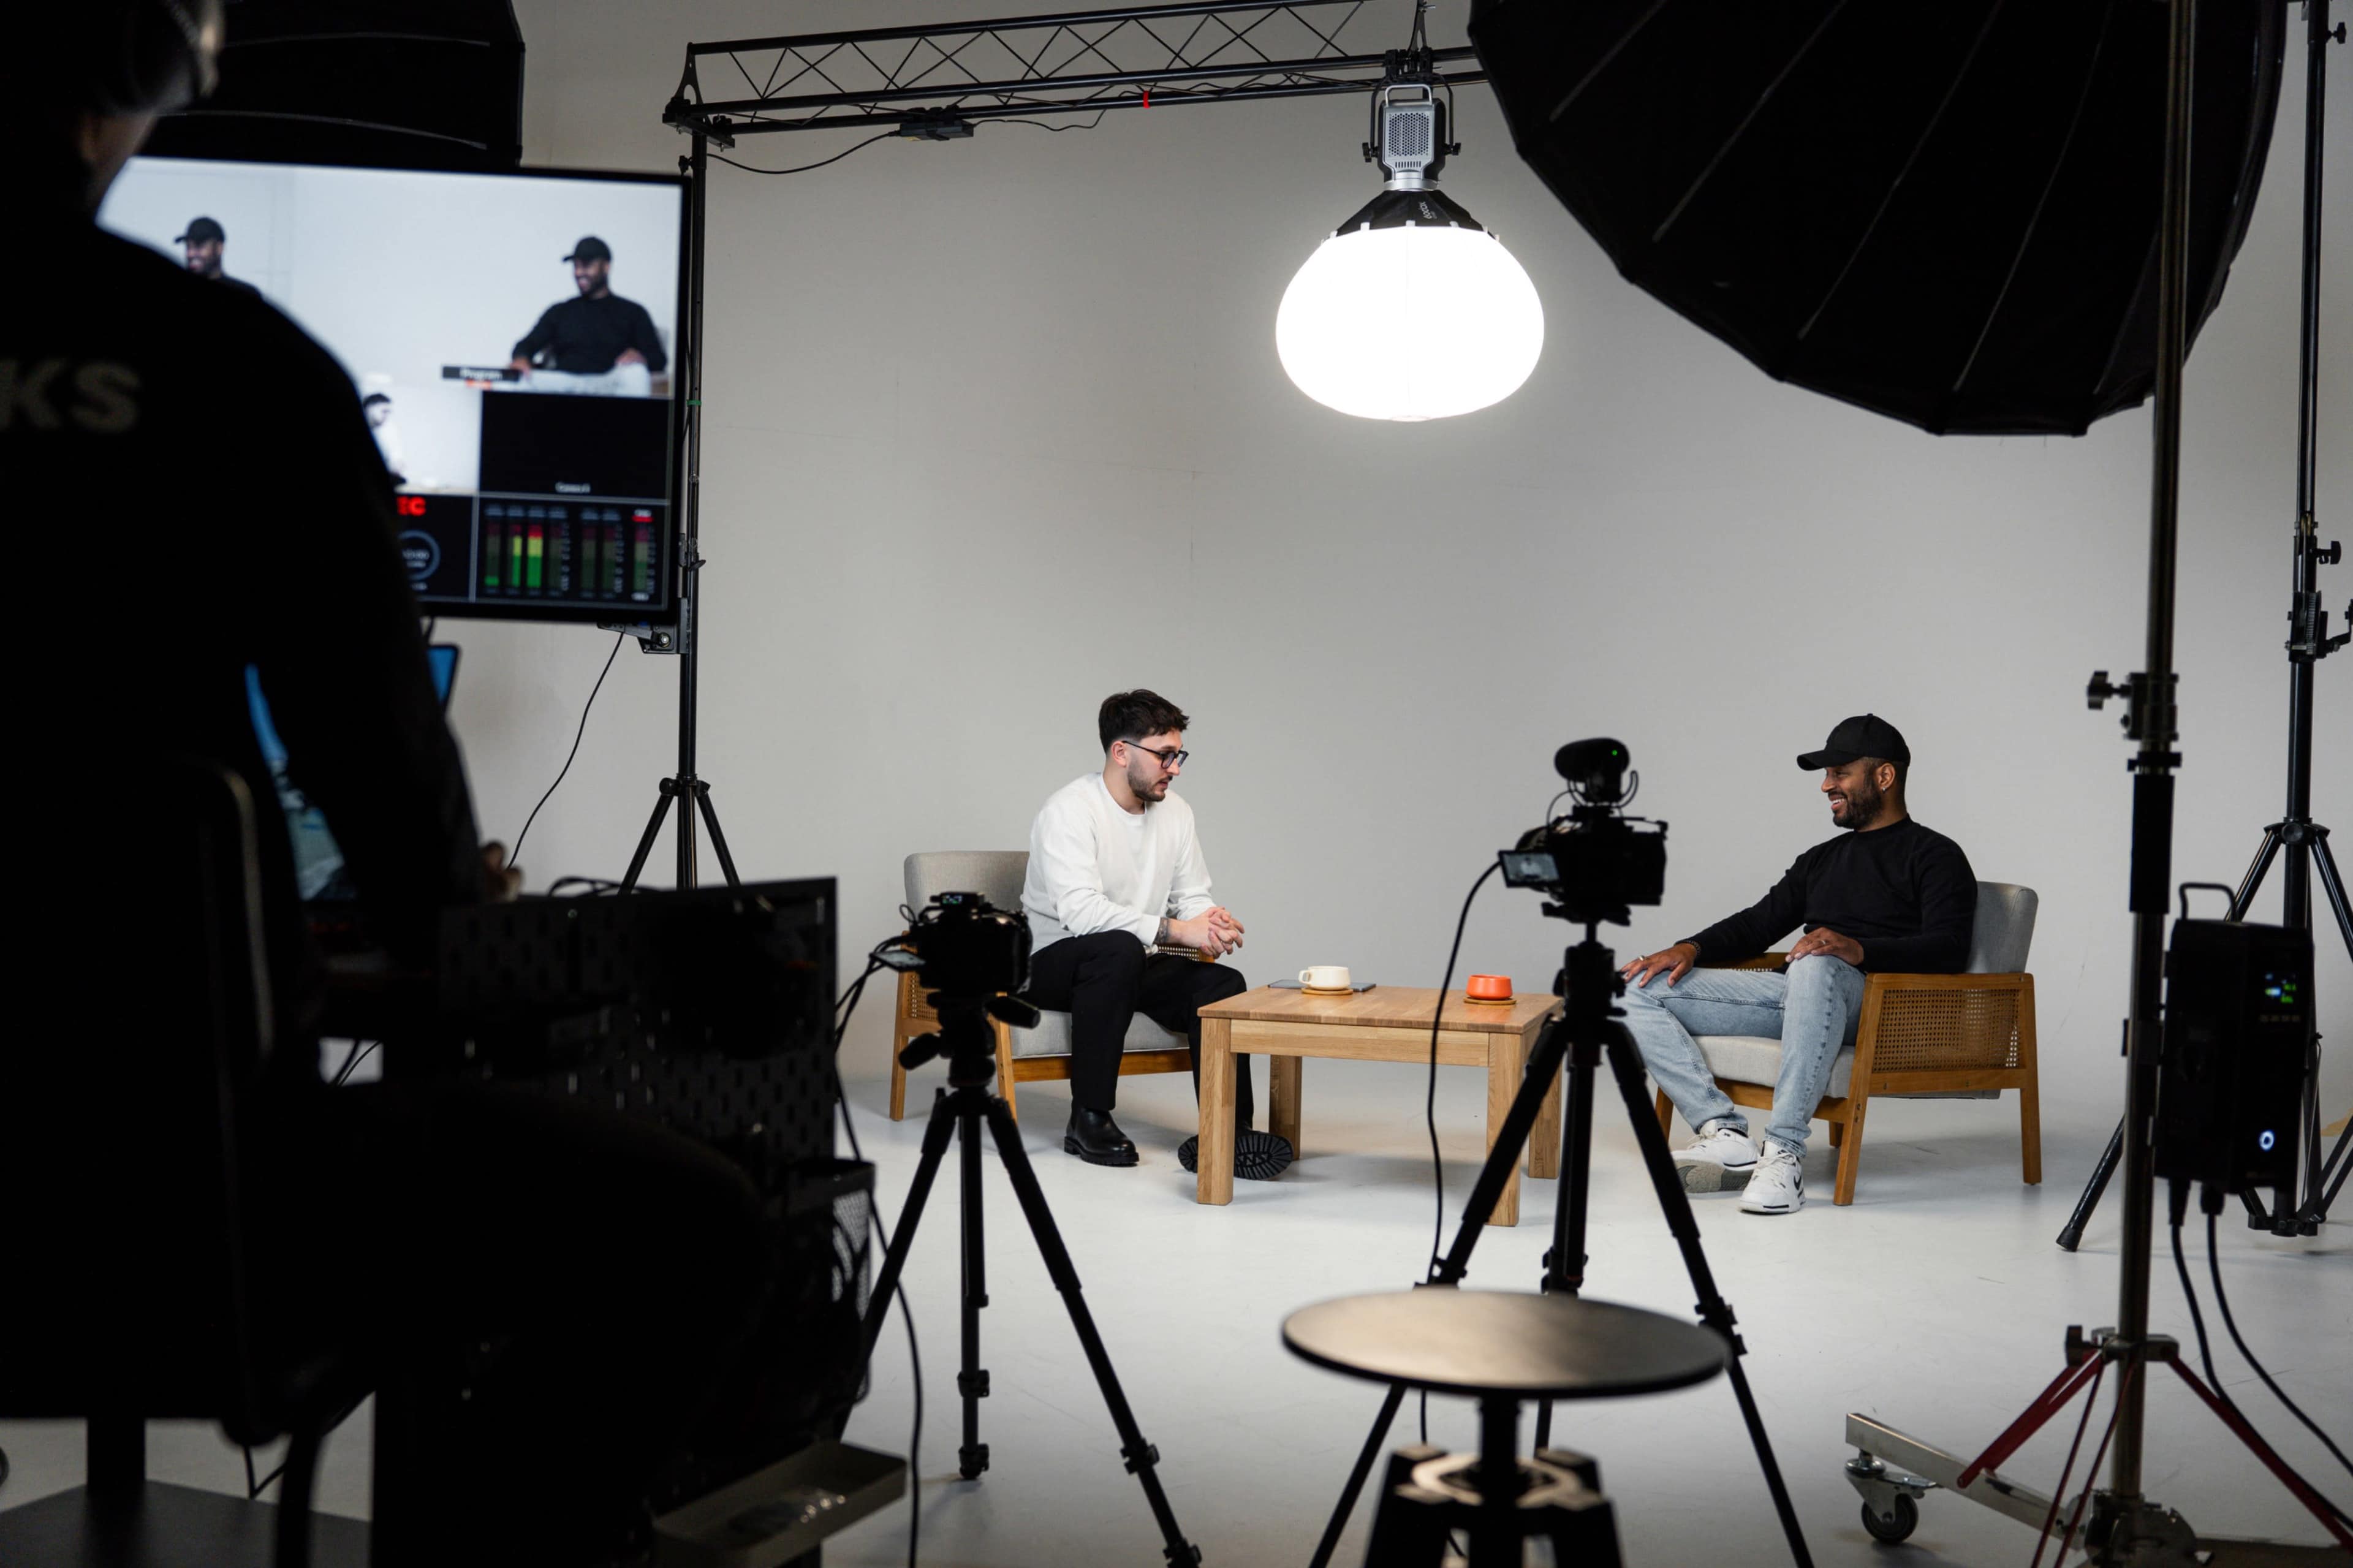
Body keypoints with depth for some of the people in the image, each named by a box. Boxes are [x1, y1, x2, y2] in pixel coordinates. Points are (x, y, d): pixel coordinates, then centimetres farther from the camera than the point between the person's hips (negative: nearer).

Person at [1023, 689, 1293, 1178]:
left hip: (1134, 965, 6)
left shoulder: (1175, 812, 5)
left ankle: (1227, 1135, -24)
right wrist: (1174, 930, -35)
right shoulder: (1071, 810, -18)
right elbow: (1080, 910, -31)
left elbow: (1192, 897, 6)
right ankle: (1089, 1120, -27)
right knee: (1118, 948, -38)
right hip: (1055, 963, -6)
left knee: (1224, 983, -19)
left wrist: (1212, 925, -19)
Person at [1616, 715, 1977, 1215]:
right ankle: (1724, 1134, -23)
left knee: (1814, 966, -45)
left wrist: (1859, 949, -28)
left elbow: (1949, 948, -10)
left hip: (1867, 999, -7)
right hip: (1793, 991, 8)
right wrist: (1691, 948, 4)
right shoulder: (1821, 859, 30)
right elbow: (1760, 922, 26)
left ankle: (1785, 1152, -43)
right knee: (1638, 993, -9)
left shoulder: (1935, 855, 6)